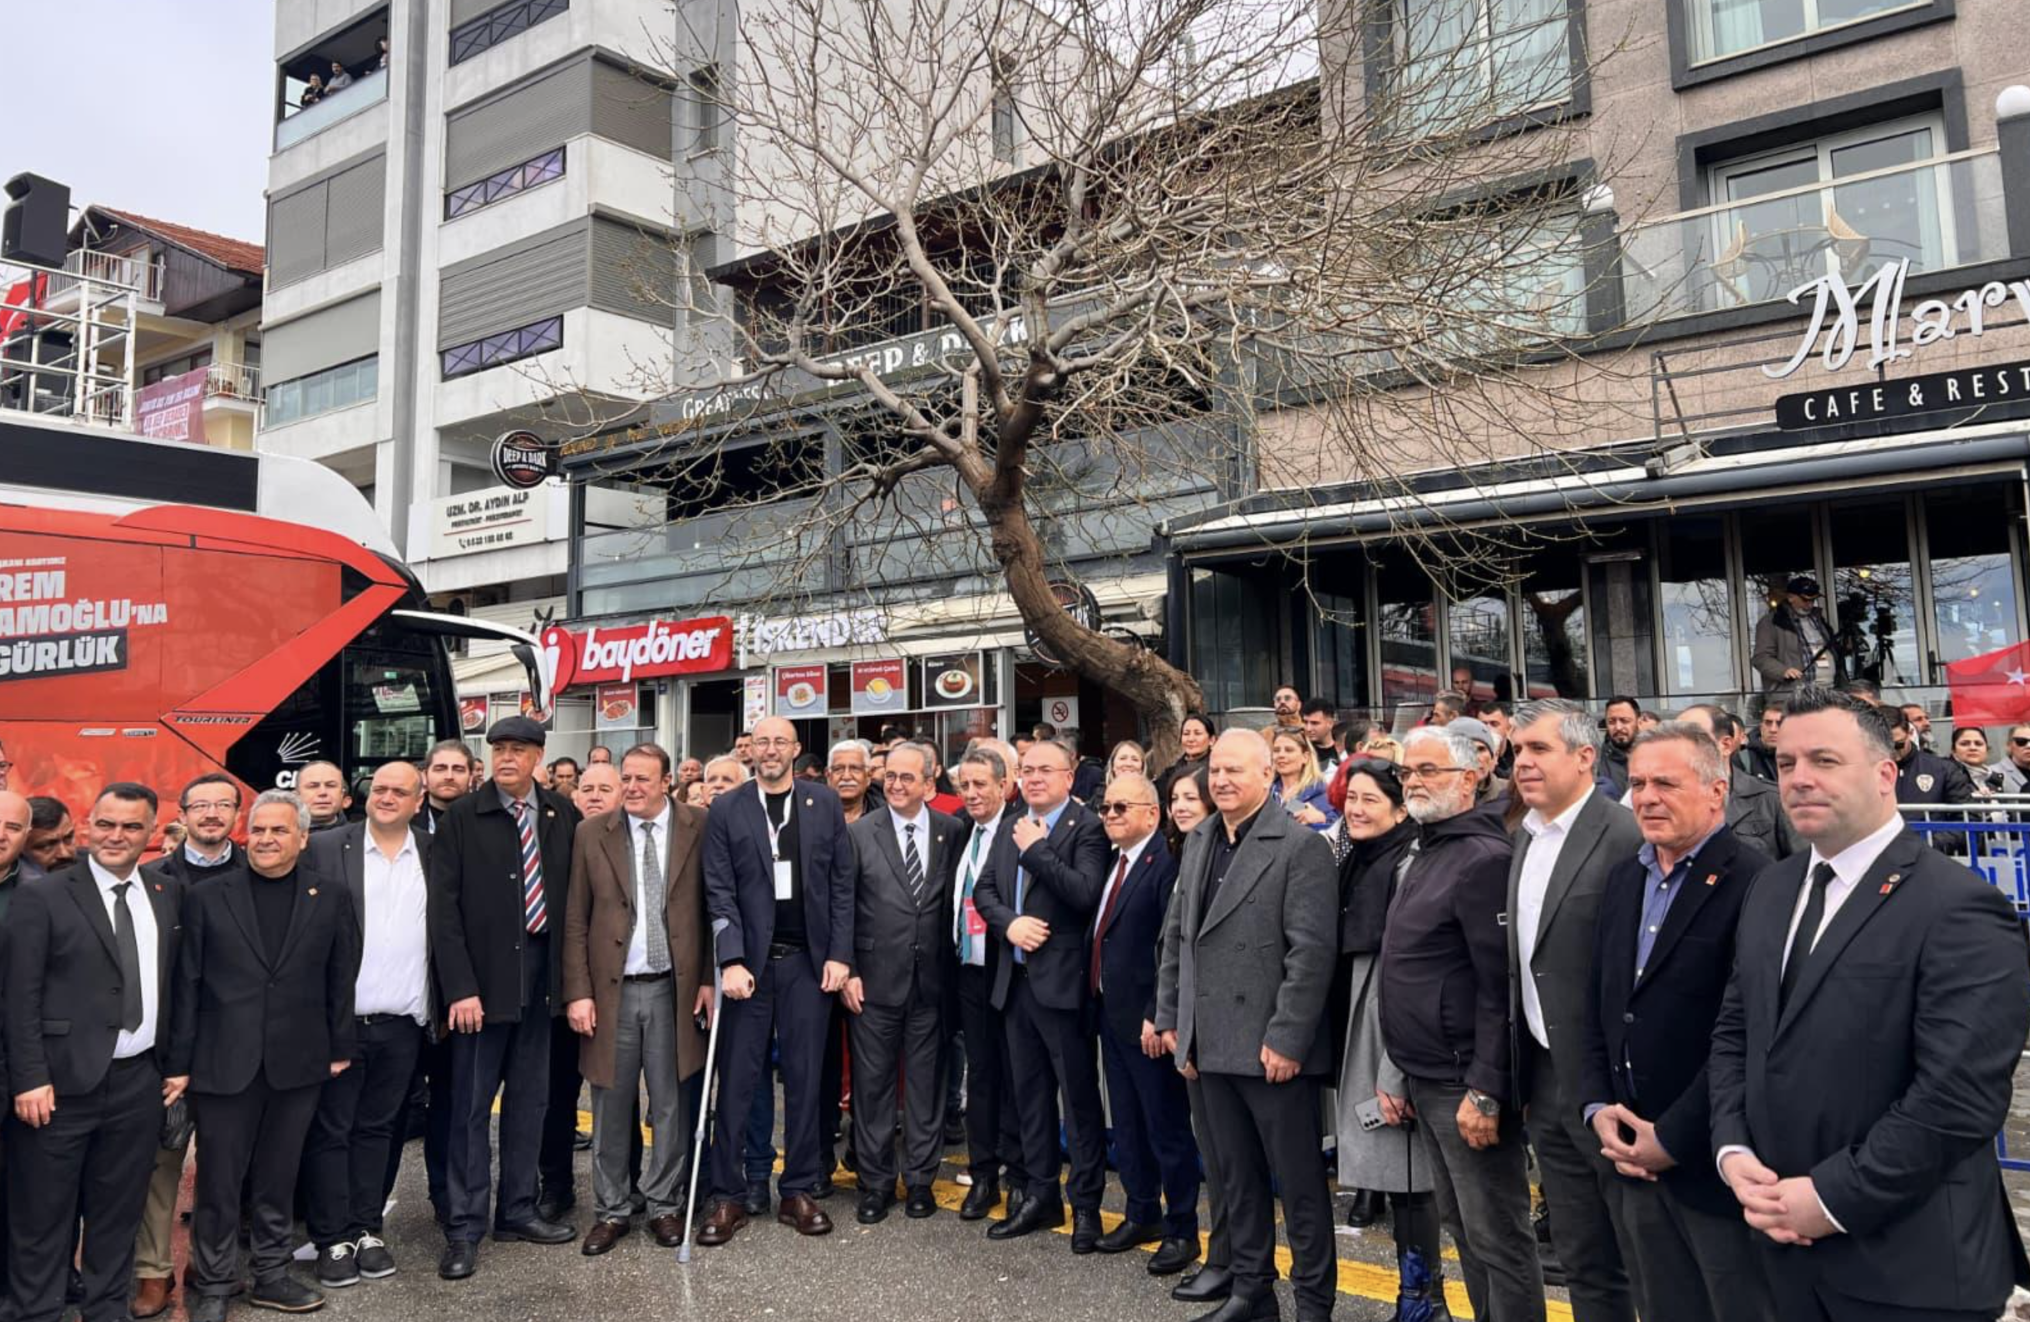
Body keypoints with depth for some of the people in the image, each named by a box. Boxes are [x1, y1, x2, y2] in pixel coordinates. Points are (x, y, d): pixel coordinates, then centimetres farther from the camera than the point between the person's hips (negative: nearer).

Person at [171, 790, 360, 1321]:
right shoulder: (207, 896, -1)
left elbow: (342, 977, 4)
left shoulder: (331, 895, 1)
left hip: (297, 1063, 1)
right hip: (224, 1063, -1)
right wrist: (180, 1063, -3)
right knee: (219, 1179, 8)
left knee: (278, 1177, 13)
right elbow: (187, 984, -1)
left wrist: (341, 1048, 4)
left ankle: (271, 1275, 28)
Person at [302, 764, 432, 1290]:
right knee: (330, 1131, 7)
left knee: (377, 1128, 13)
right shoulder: (326, 848, -3)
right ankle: (332, 1240, 18)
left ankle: (366, 1230, 24)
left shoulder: (434, 855, 5)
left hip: (404, 1023, 2)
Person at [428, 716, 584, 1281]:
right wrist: (460, 988, -14)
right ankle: (463, 1228, 13)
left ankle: (517, 1210, 25)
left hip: (540, 974, 4)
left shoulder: (563, 815, 4)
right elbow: (444, 909, -9)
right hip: (484, 979, -4)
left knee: (530, 1099, 13)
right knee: (471, 1104, 3)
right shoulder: (462, 818, -6)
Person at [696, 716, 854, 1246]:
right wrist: (731, 960, -12)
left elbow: (842, 884, 4)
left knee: (803, 1080, 8)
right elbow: (720, 891, -2)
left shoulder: (825, 803, 4)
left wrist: (839, 954, -2)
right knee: (736, 1082, 3)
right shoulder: (726, 809, 1)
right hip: (750, 961, -1)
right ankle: (727, 1197, 15)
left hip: (808, 961, 1)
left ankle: (798, 1192, 20)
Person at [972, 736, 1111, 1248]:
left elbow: (1086, 893, -23)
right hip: (1017, 977, 7)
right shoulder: (1012, 827, 11)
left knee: (1079, 1094, 3)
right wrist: (1009, 922, -8)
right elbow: (984, 890, 11)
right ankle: (1042, 1195, 29)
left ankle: (1086, 1204, 16)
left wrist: (1037, 849, -19)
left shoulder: (1087, 827, -10)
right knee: (1030, 1092, 16)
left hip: (1063, 980, -7)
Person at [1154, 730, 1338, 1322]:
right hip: (1213, 1045, 7)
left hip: (1273, 1049, -7)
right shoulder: (1199, 849, 12)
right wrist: (1170, 1018, 10)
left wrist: (1286, 1038, -19)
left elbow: (1312, 951, -16)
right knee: (1237, 1178, 17)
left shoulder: (1301, 847, -11)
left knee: (1300, 1181, 6)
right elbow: (1176, 939, 16)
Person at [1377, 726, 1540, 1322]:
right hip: (1424, 1082, 9)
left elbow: (1501, 988, -20)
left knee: (1497, 1238, 0)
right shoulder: (1420, 859, 14)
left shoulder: (1485, 858, -15)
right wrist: (1399, 1074, 16)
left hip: (1466, 1086, -9)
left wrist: (1484, 1092, -22)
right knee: (1463, 1228, 17)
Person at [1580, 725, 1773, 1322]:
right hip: (1632, 1156, 7)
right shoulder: (1623, 878, 10)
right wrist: (1598, 1108, 2)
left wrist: (1673, 1138, -15)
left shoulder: (1754, 882, -15)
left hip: (1711, 1160, -7)